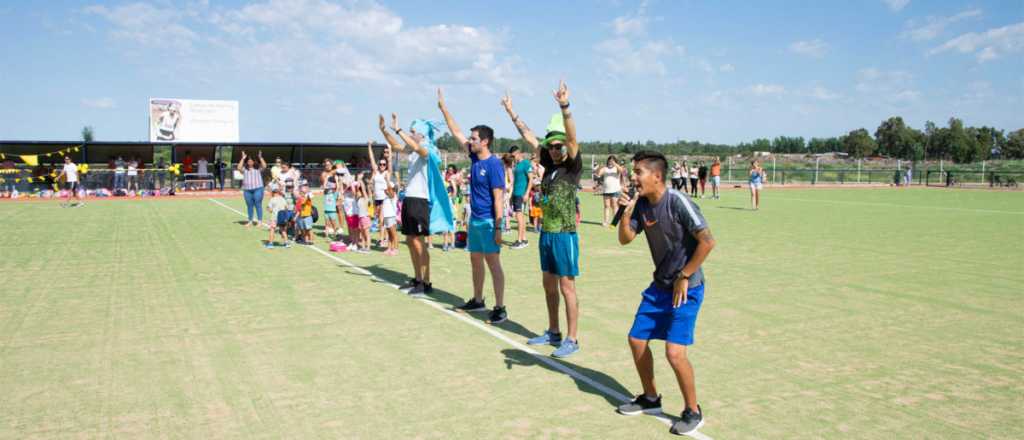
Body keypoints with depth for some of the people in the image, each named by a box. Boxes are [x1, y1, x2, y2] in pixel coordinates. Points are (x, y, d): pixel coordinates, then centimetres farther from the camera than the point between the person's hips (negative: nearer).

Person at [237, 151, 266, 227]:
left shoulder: (258, 168, 6)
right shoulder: (244, 169, 10)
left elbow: (264, 166, -11)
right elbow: (239, 168, -9)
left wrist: (260, 157, -13)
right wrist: (243, 158, -9)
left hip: (258, 189, -3)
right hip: (247, 190, 3)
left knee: (258, 205, -4)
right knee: (249, 206, 9)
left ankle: (260, 221, 0)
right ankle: (250, 221, 17)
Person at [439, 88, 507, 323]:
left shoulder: (494, 164, -16)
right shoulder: (474, 157, 6)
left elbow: (498, 198, -18)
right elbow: (456, 132, 15)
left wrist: (498, 227, -20)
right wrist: (443, 107, 16)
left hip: (488, 222, -8)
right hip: (474, 219, 8)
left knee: (493, 263, -6)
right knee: (475, 261, 16)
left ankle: (500, 308, -2)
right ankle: (477, 301, 29)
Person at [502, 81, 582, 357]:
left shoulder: (573, 167, -8)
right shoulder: (549, 165, 9)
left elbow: (572, 137, -24)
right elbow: (528, 137, 15)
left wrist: (565, 107, -37)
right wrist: (512, 114, 16)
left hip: (564, 234, -7)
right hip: (546, 233, 7)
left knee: (567, 287, -2)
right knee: (549, 285, 15)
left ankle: (572, 339, 6)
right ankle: (553, 332, 28)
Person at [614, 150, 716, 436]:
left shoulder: (677, 201, -21)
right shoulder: (642, 204, 1)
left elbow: (707, 242, -21)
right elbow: (625, 239, 5)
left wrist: (684, 277, -16)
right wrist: (626, 212, -12)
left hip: (686, 289, -8)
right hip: (659, 286, 8)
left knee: (674, 352, -13)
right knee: (636, 340, 11)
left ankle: (693, 412, 10)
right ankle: (650, 399, 32)